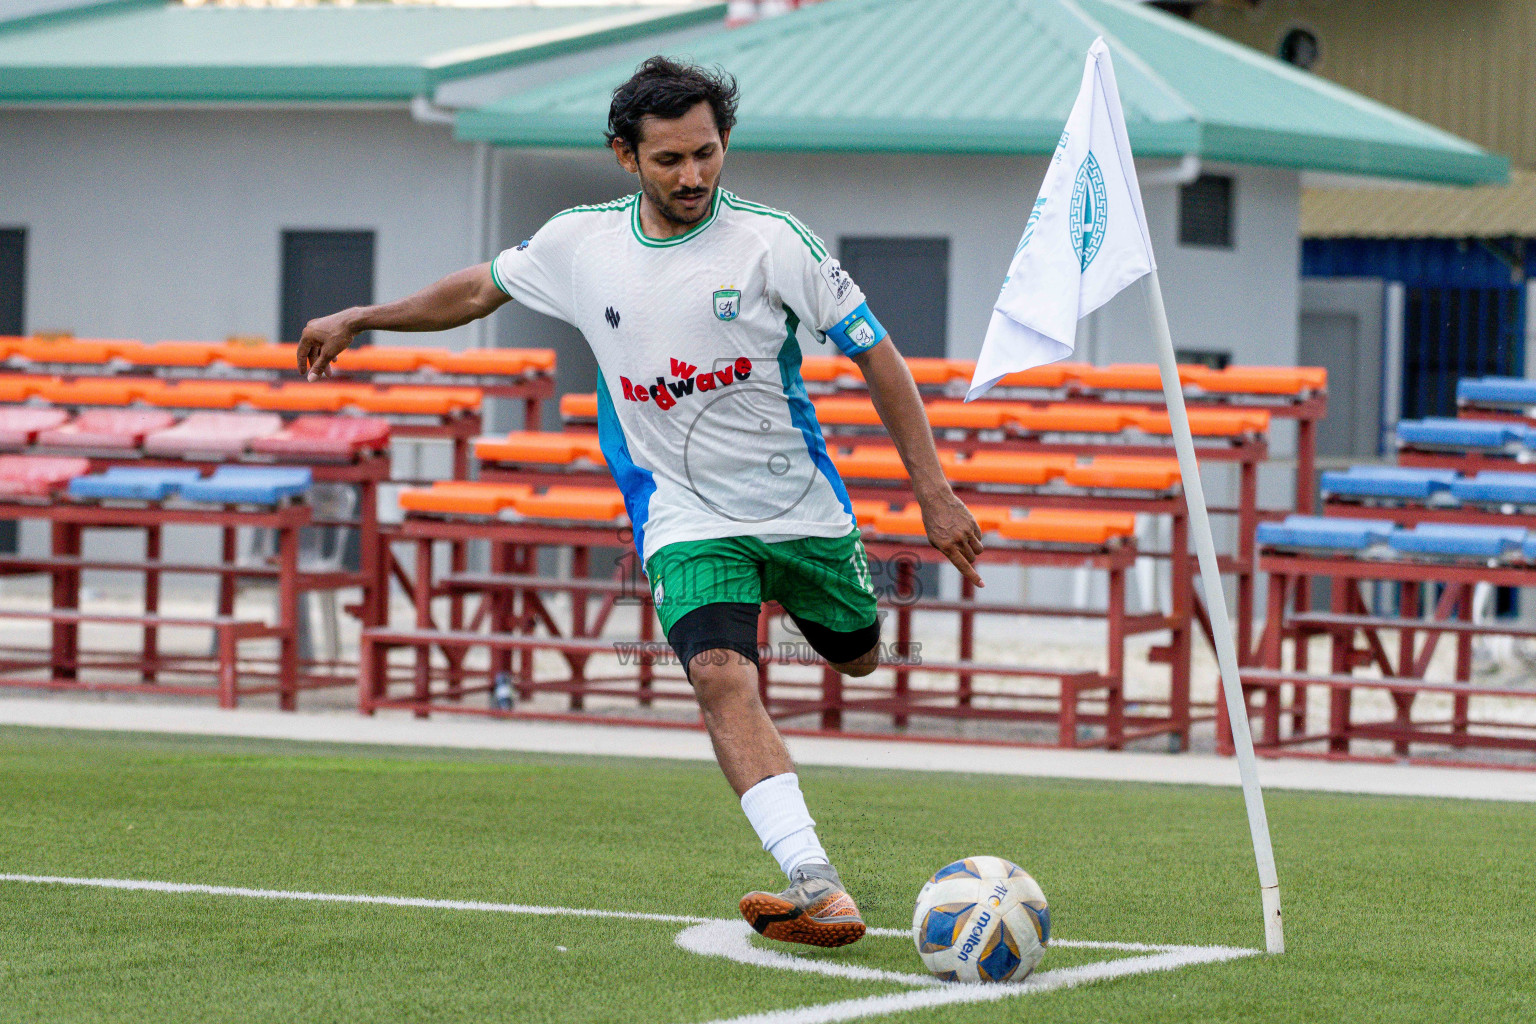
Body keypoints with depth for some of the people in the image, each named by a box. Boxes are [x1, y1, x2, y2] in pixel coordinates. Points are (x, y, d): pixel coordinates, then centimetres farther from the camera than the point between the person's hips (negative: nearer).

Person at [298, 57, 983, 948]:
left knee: (858, 657, 17)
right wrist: (361, 318, 20)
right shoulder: (580, 243, -4)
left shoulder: (772, 241, -13)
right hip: (686, 521, 0)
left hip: (802, 505, 0)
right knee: (723, 680, -24)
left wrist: (935, 492, -12)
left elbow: (877, 355, -8)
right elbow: (482, 287, 16)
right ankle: (819, 891, -32)